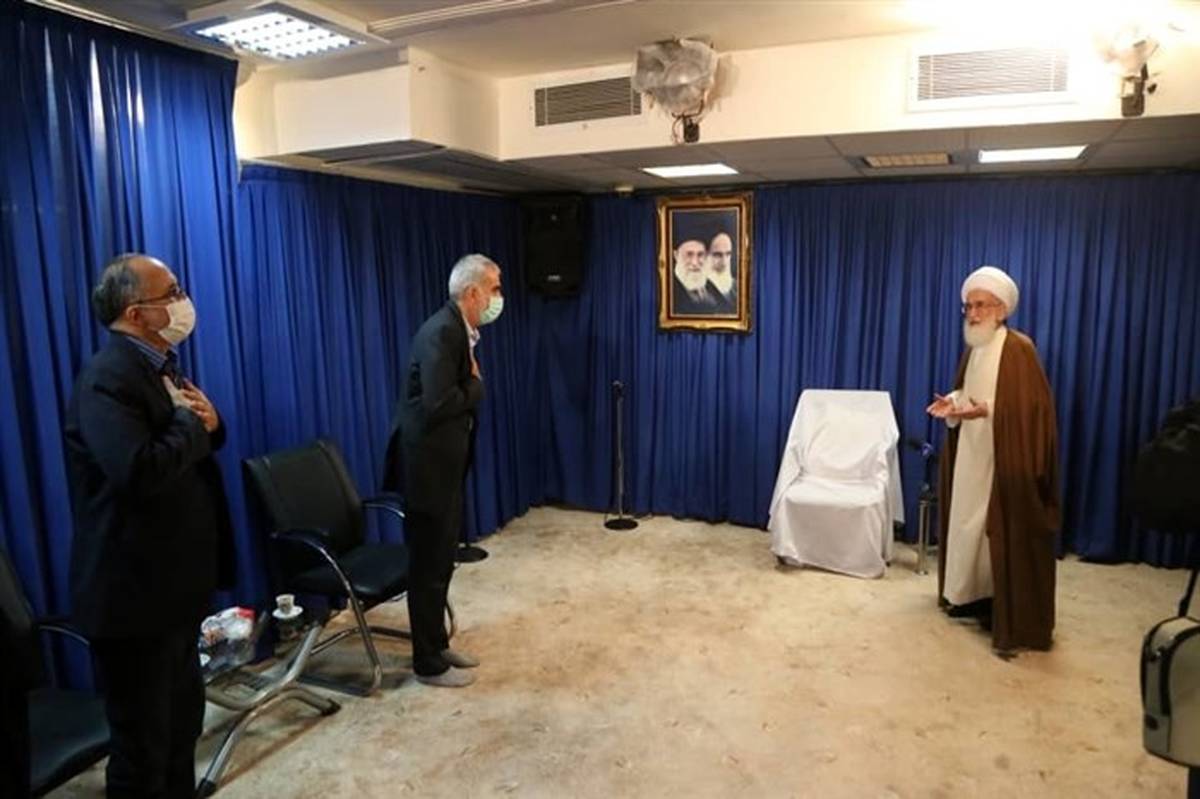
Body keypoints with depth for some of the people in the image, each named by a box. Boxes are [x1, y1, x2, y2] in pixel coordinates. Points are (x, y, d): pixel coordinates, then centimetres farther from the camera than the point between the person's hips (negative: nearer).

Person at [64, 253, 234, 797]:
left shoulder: (159, 365, 10)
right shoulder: (108, 378, -22)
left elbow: (196, 447, 17)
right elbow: (140, 472, -36)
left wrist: (210, 423, -5)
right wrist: (191, 423, -19)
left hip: (174, 582, 10)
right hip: (134, 592, -10)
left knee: (183, 720, 24)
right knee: (143, 740, 8)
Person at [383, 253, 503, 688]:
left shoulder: (460, 329, 10)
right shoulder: (441, 332, -21)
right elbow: (438, 403, -28)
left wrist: (473, 383, -4)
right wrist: (478, 385, -14)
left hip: (445, 463, 10)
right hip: (428, 464, -10)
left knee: (441, 560, 19)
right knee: (429, 564, 4)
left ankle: (437, 644, 35)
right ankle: (428, 663, 19)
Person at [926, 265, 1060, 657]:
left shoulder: (1018, 348, -14)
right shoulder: (973, 349, 11)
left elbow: (1032, 405, -18)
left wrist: (986, 410, -28)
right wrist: (953, 404, 0)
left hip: (1004, 458, -8)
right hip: (970, 453, 8)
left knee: (1004, 535, -6)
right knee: (967, 523, 14)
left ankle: (1015, 623, 2)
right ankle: (971, 594, 28)